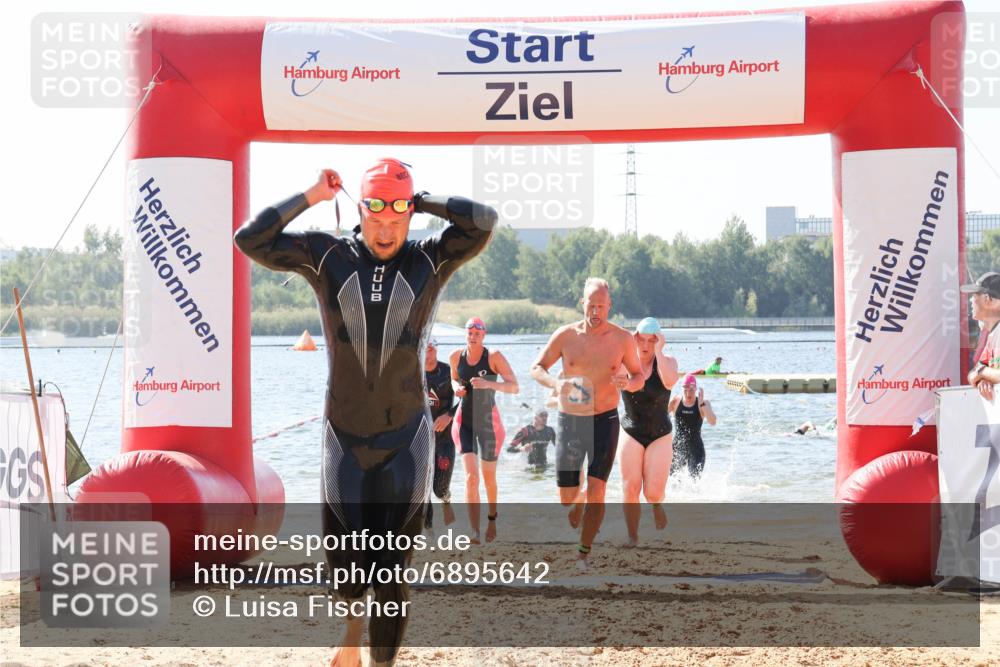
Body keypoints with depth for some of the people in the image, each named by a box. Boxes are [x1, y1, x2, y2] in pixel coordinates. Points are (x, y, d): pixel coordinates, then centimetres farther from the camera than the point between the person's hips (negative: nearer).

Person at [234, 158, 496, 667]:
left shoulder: (429, 259, -2)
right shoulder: (326, 256, -1)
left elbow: (484, 221, -15)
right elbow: (250, 239, -6)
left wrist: (419, 199, -7)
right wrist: (310, 197, -7)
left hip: (405, 438, -1)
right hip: (344, 435, 1)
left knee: (392, 573, 0)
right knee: (344, 566, 8)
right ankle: (354, 621, 41)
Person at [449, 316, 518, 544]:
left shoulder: (494, 356, -12)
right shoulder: (456, 356, -1)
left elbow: (514, 387, -15)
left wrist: (488, 384, -30)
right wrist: (457, 388, -5)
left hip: (489, 421, -1)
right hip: (464, 420, 1)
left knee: (489, 477, 13)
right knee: (471, 476, -15)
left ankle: (492, 518, 42)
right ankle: (474, 531, -22)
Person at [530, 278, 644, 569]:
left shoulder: (622, 338, -1)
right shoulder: (566, 335, -2)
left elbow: (639, 377, 9)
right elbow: (536, 368, 3)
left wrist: (627, 383, -16)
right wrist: (554, 382, -19)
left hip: (605, 421, -1)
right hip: (569, 421, 1)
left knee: (596, 490, -13)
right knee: (567, 496, 3)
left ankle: (583, 555, -4)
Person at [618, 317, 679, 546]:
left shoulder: (667, 361, -8)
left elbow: (669, 381, -30)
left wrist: (658, 351, -28)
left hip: (660, 435, -1)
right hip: (631, 433, 1)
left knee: (653, 492, -10)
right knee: (630, 489, -10)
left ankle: (657, 504, 27)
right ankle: (632, 537, 5)